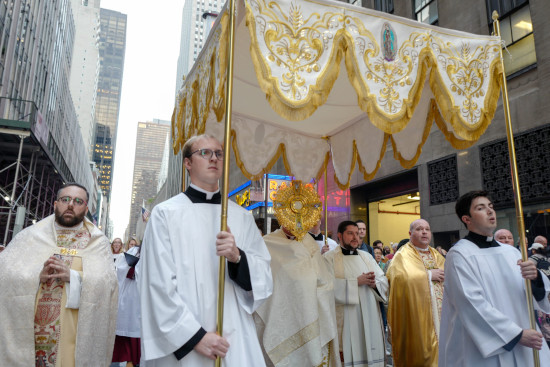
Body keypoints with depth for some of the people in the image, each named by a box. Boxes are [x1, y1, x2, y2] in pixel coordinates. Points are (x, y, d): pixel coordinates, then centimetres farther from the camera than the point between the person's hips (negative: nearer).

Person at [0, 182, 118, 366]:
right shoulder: (30, 235, 8)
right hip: (24, 330, 1)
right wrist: (37, 275, -17)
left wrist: (73, 276, -20)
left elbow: (107, 282, -8)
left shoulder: (97, 242, 4)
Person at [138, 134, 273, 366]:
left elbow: (264, 278, 3)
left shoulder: (242, 217, 6)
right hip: (180, 343, -2)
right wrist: (195, 336, -12)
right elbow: (160, 285, -8)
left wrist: (238, 257, -16)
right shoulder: (166, 213, -3)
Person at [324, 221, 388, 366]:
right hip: (345, 319, -4)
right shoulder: (329, 257, -1)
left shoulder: (366, 257, 15)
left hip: (369, 318, 5)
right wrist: (356, 282, -15)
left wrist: (374, 283, -12)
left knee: (371, 354, 5)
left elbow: (384, 281, 10)